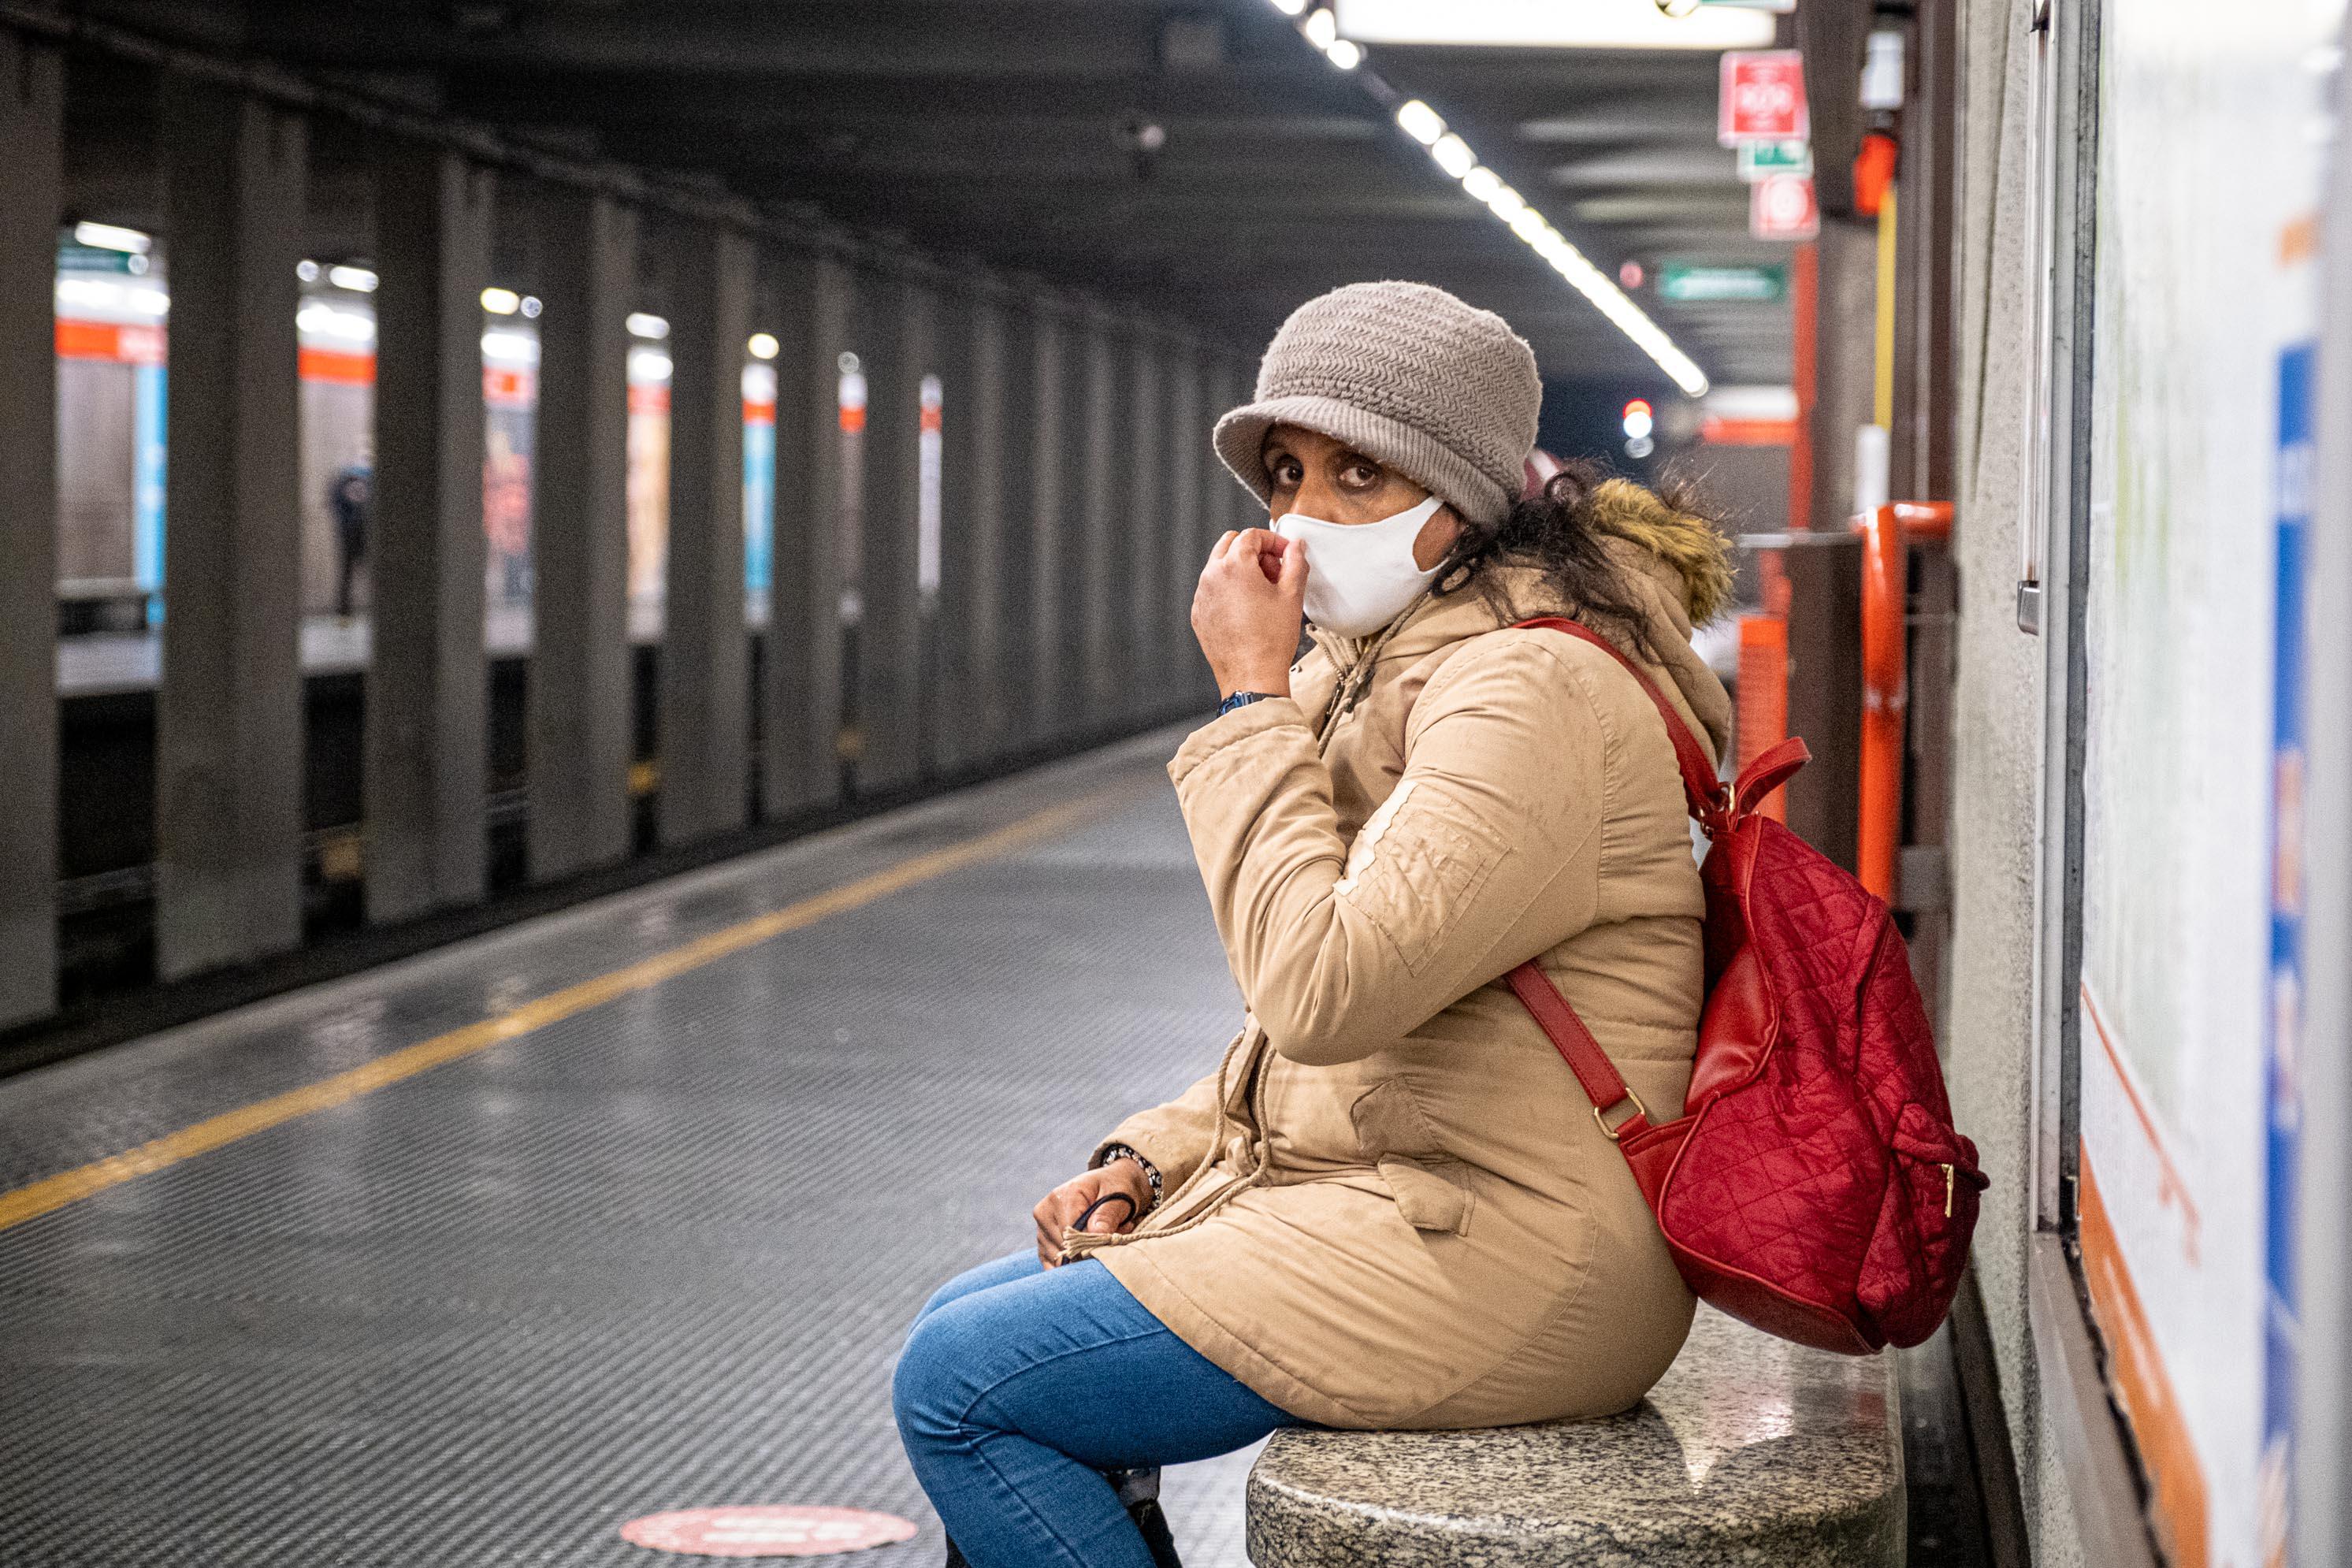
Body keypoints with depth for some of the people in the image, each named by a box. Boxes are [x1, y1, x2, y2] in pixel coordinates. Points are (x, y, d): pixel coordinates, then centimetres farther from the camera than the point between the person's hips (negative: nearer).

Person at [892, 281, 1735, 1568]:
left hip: (1496, 1266, -10)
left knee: (960, 1385, -11)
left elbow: (1325, 987, -26)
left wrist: (1253, 701, -17)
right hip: (1390, 1201, 10)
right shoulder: (1375, 674, 15)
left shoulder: (1533, 691, -18)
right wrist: (1153, 1160, 9)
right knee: (966, 1324, 14)